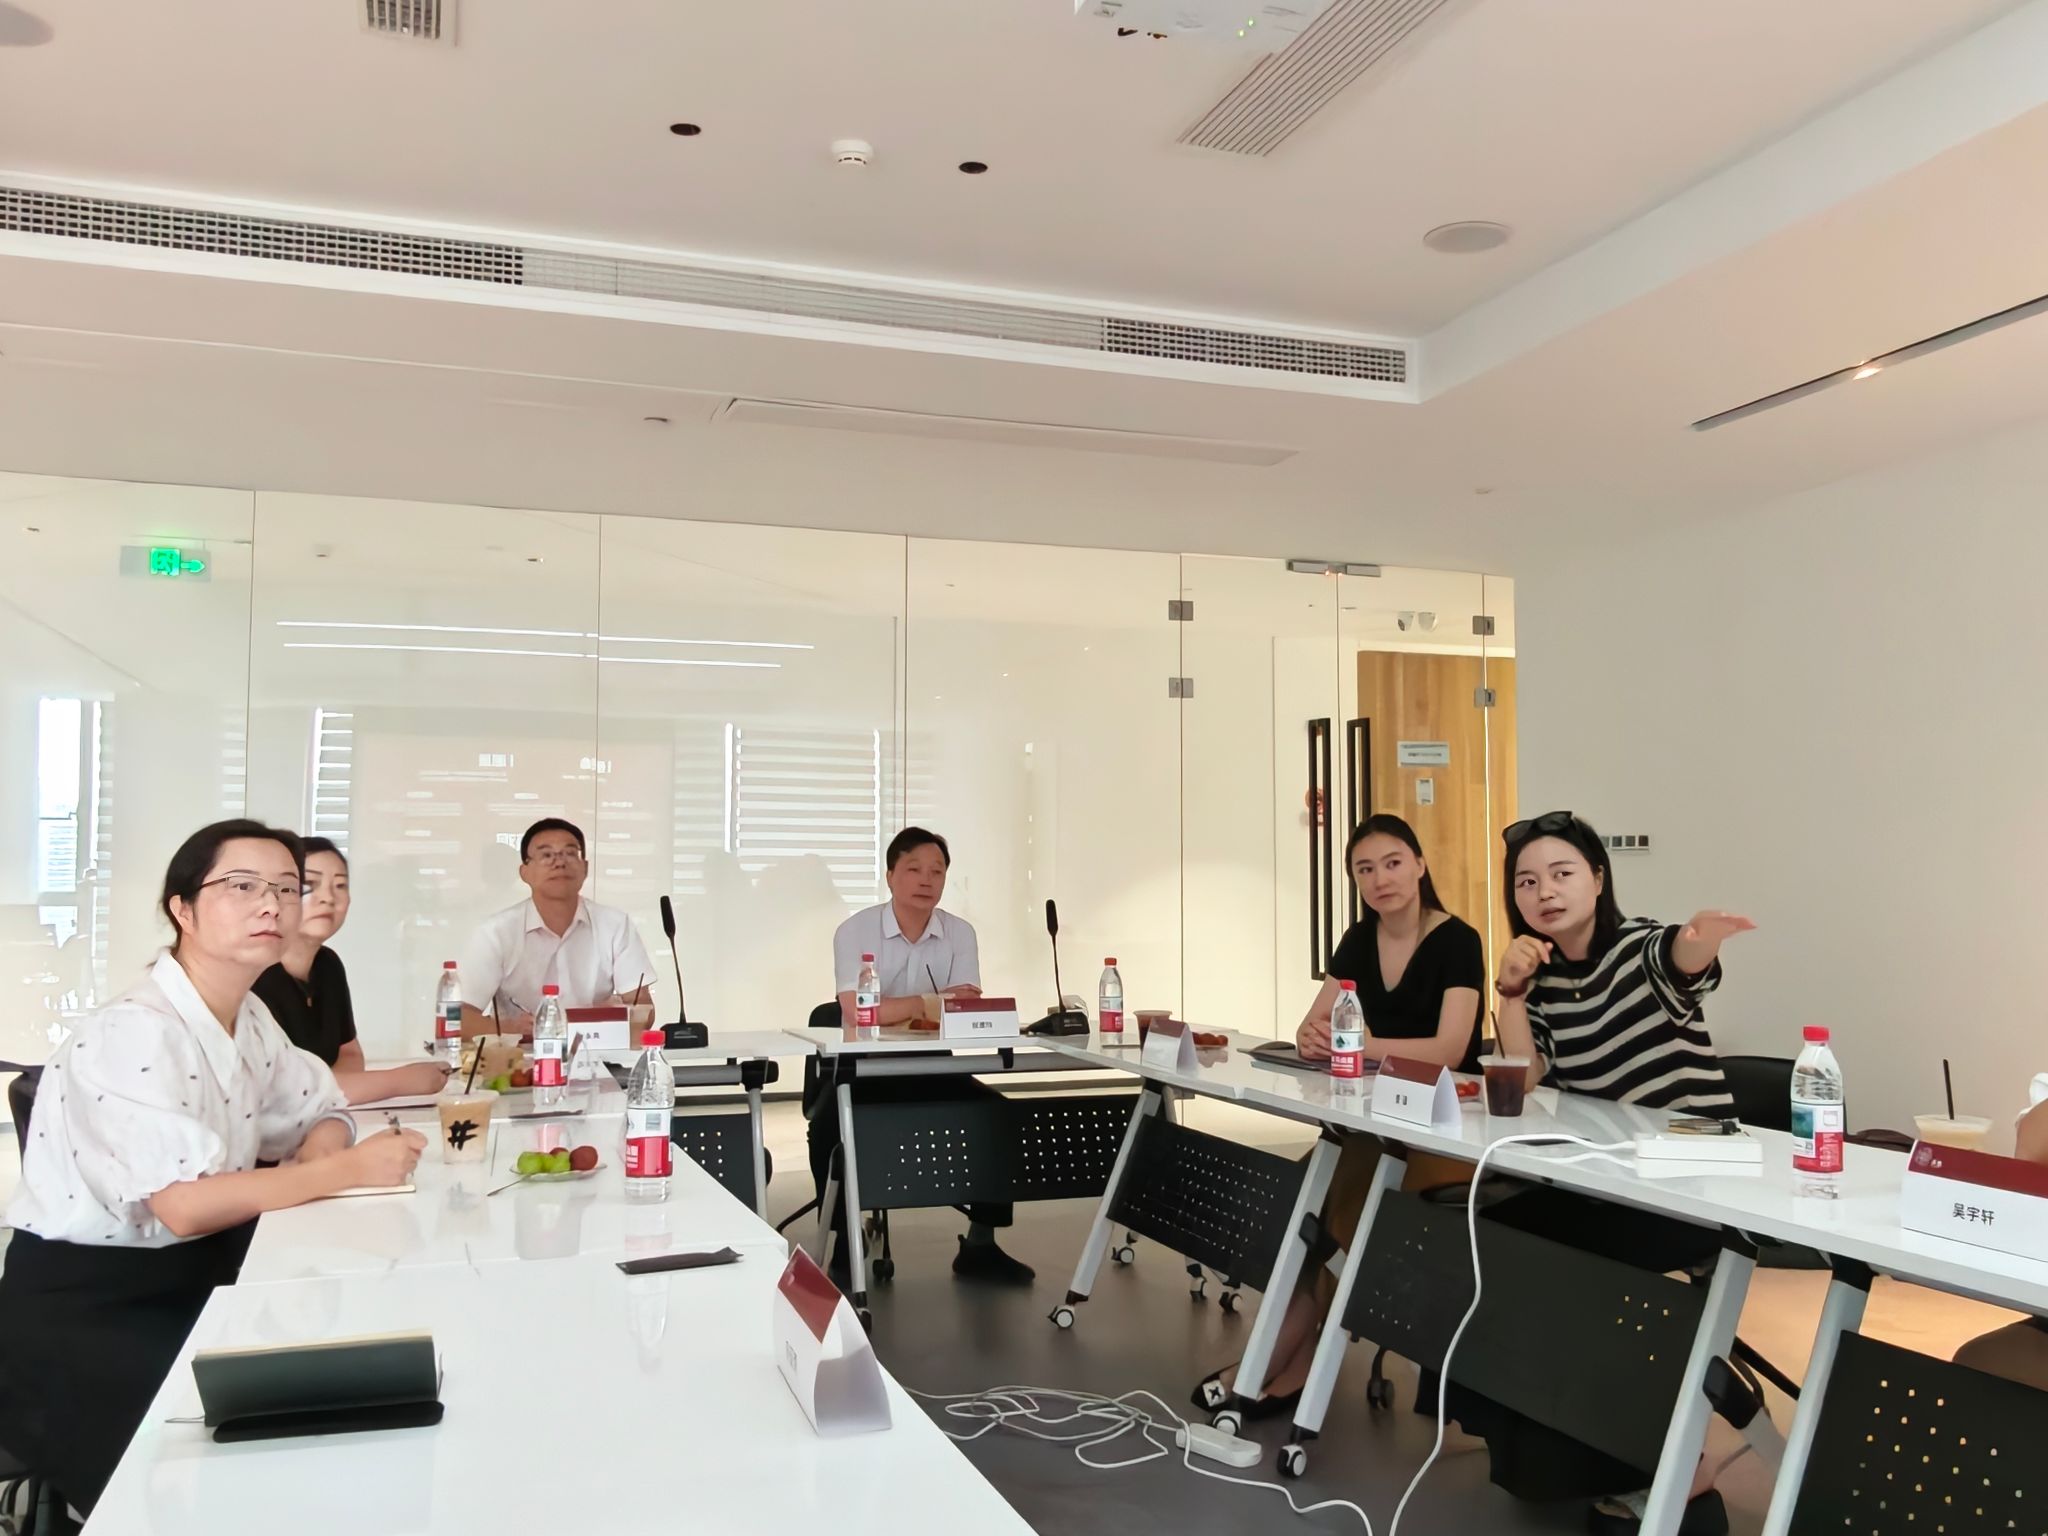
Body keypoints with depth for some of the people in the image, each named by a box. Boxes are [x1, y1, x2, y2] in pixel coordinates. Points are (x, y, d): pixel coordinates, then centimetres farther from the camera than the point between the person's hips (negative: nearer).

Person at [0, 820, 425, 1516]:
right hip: (80, 1310, -8)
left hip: (192, 1276, 8)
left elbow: (325, 1113, 14)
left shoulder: (249, 1019, 4)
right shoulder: (136, 1032, -23)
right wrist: (349, 1168, -23)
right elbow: (184, 1204, -30)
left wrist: (308, 1163, -11)